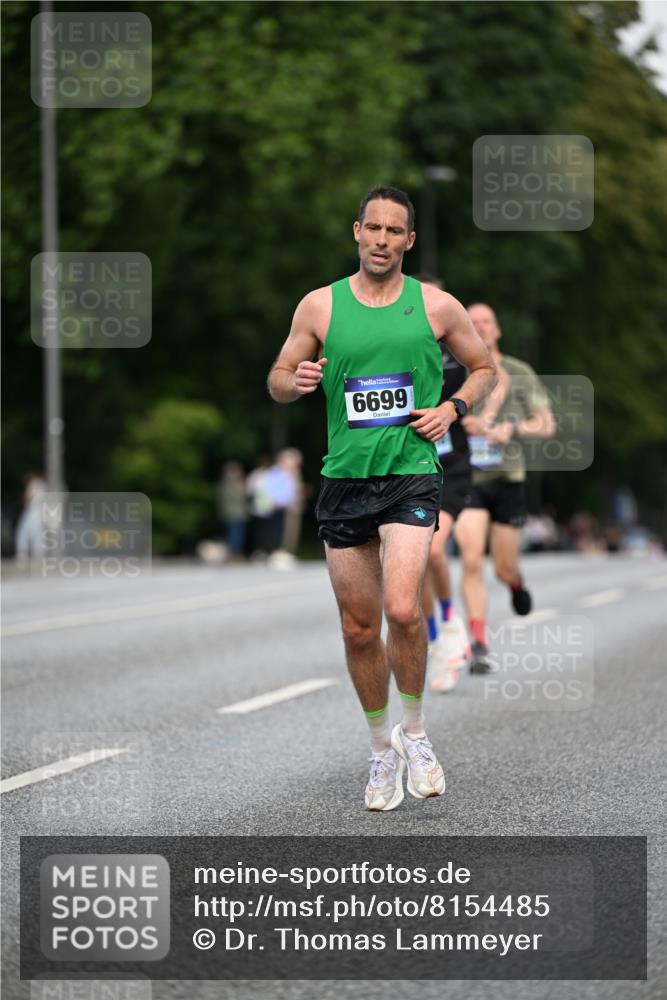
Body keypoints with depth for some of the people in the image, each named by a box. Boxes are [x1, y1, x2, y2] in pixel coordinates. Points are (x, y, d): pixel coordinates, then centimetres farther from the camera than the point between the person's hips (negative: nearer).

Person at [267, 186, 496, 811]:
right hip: (344, 479, 2)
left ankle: (414, 732, 1)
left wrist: (454, 408, -2)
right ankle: (381, 748, 26)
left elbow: (484, 368, 17)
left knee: (402, 609, -21)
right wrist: (296, 381, -11)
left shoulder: (436, 307, 4)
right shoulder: (320, 306, 5)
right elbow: (277, 381, 12)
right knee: (359, 628, 7)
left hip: (411, 474, -2)